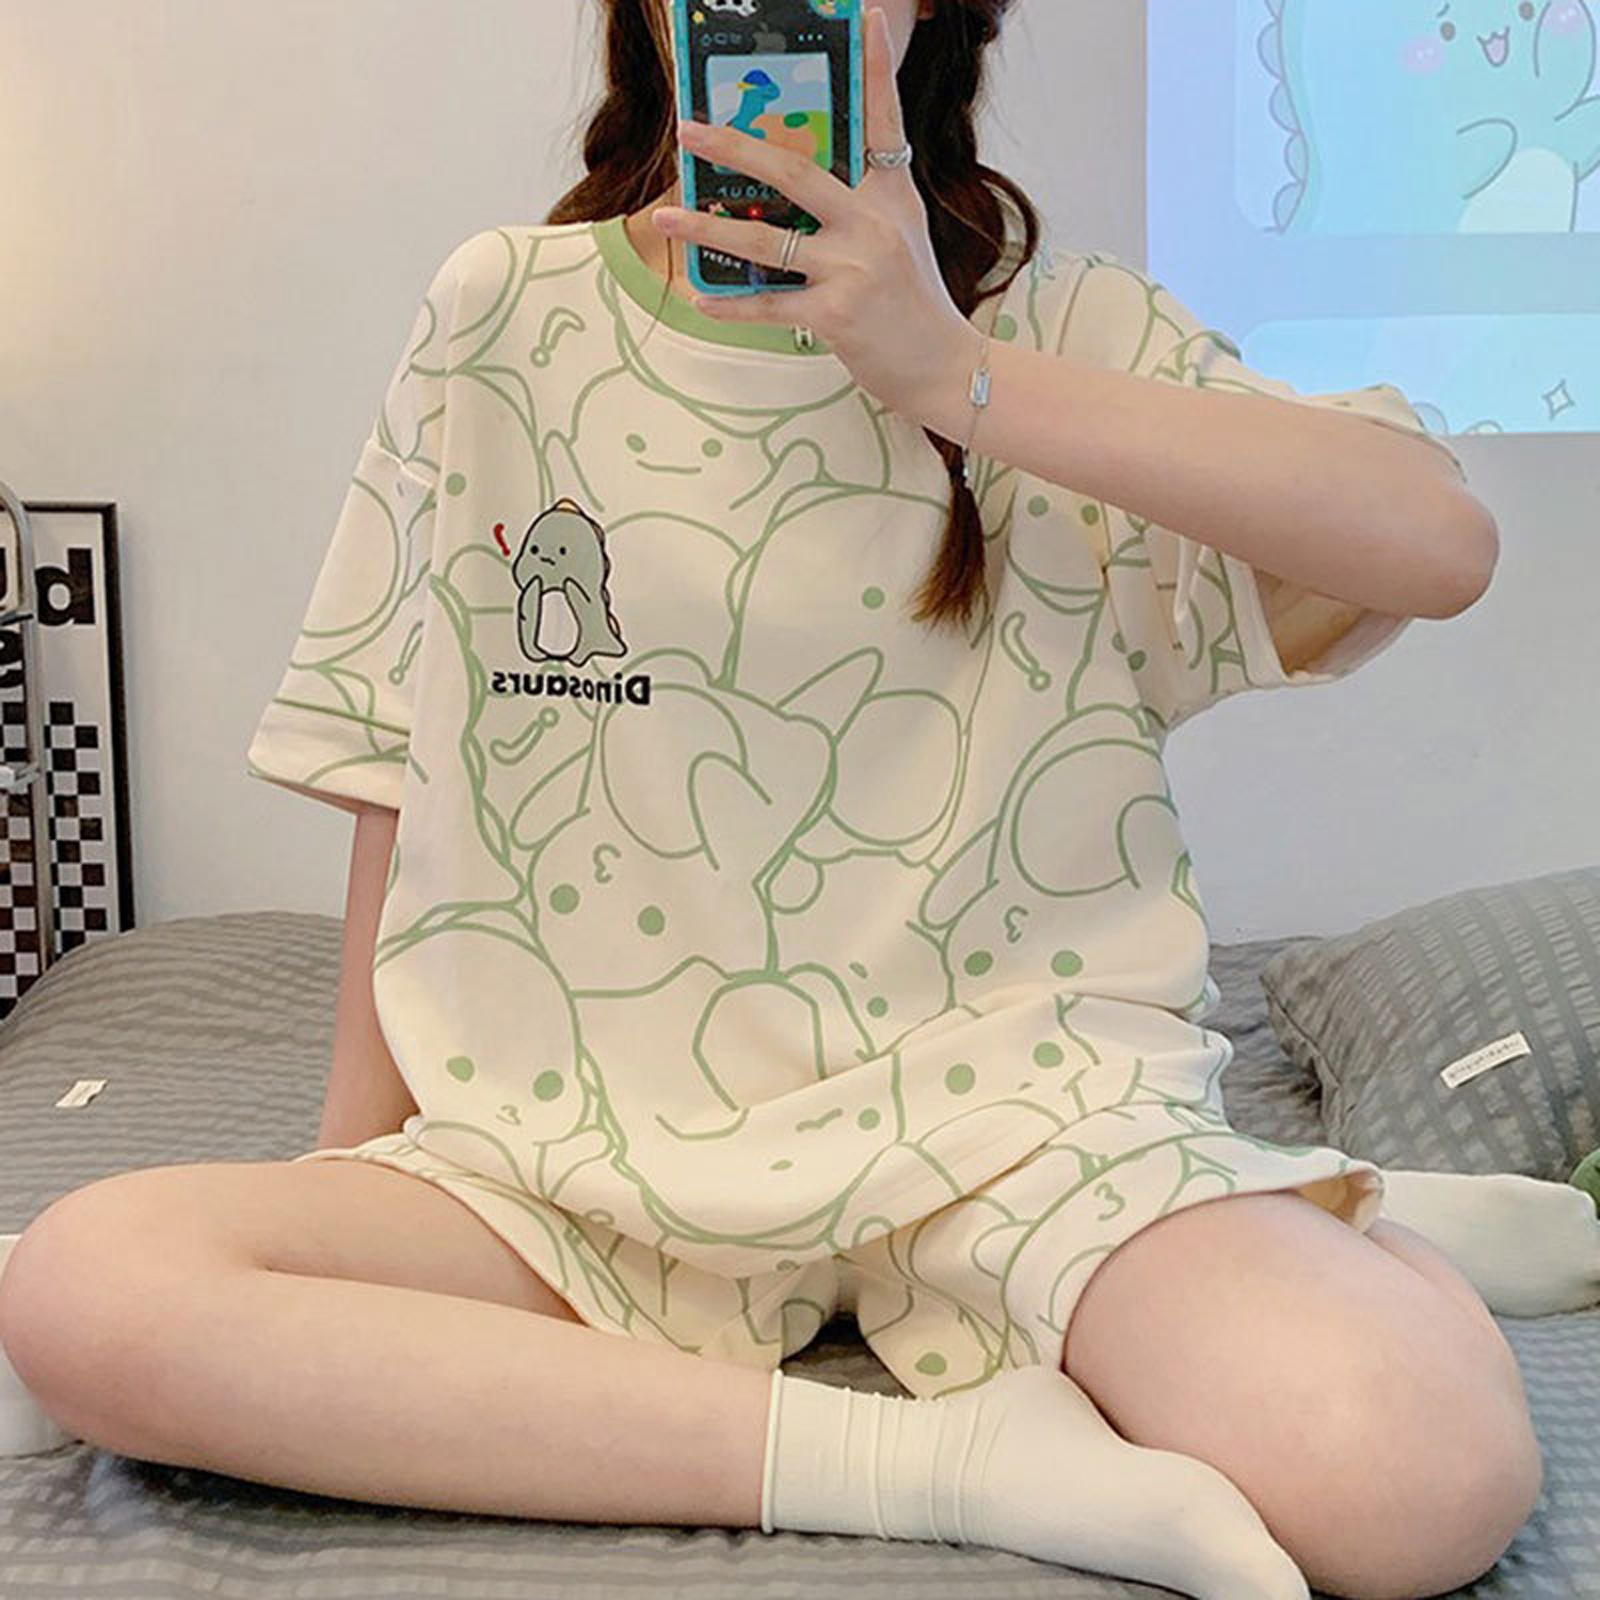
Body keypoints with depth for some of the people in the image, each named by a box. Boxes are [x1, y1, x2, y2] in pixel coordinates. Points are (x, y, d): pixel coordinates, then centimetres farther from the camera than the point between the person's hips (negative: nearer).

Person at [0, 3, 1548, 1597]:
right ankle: (942, 1454, -18)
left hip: (997, 1089, -3)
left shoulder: (1050, 322, 3)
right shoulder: (500, 317, 7)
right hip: (589, 1142, 4)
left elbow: (1441, 542, -12)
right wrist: (352, 1155, 9)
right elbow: (399, 764, 10)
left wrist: (954, 375, -17)